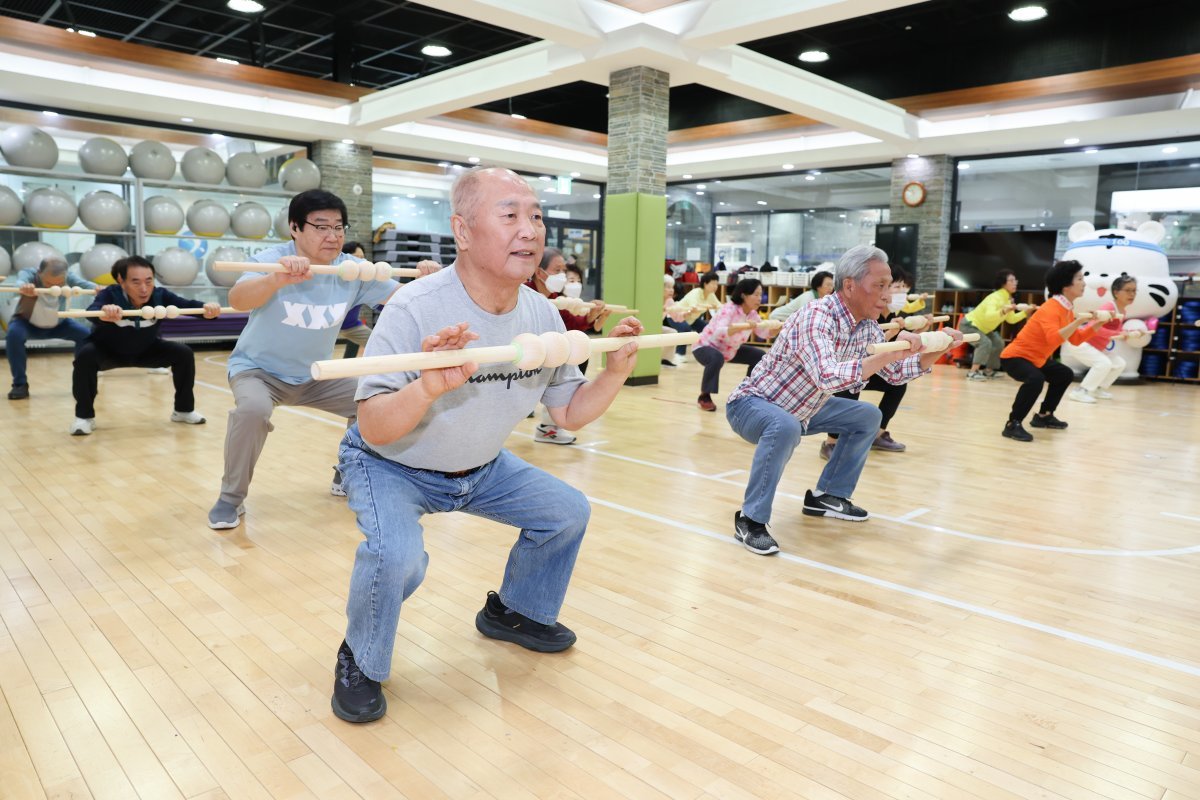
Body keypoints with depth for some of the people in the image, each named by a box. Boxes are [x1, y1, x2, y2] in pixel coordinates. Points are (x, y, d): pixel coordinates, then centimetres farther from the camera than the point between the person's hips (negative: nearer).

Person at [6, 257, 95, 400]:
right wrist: (24, 287, -80)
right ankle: (20, 384, -19)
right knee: (14, 334, -33)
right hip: (27, 324, -2)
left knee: (86, 334, -22)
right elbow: (22, 280, -54)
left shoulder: (68, 278, -26)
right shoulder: (29, 274, -31)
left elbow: (83, 283, -46)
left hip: (57, 325, 2)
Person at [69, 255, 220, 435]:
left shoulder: (160, 295, -27)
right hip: (108, 352, -3)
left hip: (146, 351, 3)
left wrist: (206, 308, -63)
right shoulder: (110, 295, -33)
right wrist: (103, 312, -77)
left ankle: (184, 410, 4)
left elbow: (187, 304, -39)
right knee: (85, 355, -32)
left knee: (184, 353, -15)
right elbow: (92, 311, -52)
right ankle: (84, 416, -14)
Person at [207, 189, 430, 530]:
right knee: (253, 409, -34)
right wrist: (278, 279, -63)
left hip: (316, 375, 5)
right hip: (258, 368, -4)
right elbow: (237, 299, -42)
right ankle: (230, 498, -11)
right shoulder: (271, 260, -23)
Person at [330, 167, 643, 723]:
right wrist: (430, 387, -50)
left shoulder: (542, 316, -11)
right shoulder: (416, 310, -30)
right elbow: (373, 429, -31)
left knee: (568, 511, 5)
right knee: (396, 556, -31)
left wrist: (615, 372, -19)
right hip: (391, 467, -6)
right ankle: (360, 661, 3)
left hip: (481, 468, 6)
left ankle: (514, 612, 32)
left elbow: (569, 414, -3)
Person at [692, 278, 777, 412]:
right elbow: (719, 333, -44)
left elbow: (764, 333, 0)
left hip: (730, 350, 8)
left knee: (760, 356, 2)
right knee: (717, 358, -40)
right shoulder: (729, 309, -29)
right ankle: (704, 397, -22)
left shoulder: (752, 313, -6)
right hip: (705, 346, -8)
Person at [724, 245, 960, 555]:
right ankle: (750, 519, -24)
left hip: (799, 408, 9)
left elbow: (895, 374, 9)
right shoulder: (816, 318, -30)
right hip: (752, 404, -9)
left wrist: (938, 349, -3)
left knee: (867, 417, 10)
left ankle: (825, 496, 18)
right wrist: (891, 353, -47)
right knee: (786, 427, -39)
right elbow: (829, 378, -46)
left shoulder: (867, 327, -3)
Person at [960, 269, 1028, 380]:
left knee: (998, 343, 14)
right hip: (969, 325, -10)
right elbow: (988, 316, -45)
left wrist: (1025, 312, -1)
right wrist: (1004, 311, -57)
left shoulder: (1008, 299, 1)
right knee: (985, 343, -29)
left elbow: (1011, 319, 10)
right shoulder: (995, 298, -28)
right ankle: (972, 372, -31)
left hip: (982, 328, 10)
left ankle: (988, 370, 23)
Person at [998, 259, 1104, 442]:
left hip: (1036, 358, 11)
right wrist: (1079, 321, -41)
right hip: (1015, 356, -11)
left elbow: (1076, 339, 14)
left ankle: (1043, 415, 33)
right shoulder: (1051, 308, -24)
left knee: (1065, 374, 24)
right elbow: (1054, 339, -40)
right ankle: (1012, 424, -27)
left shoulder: (1067, 308, 6)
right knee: (1035, 379, -37)